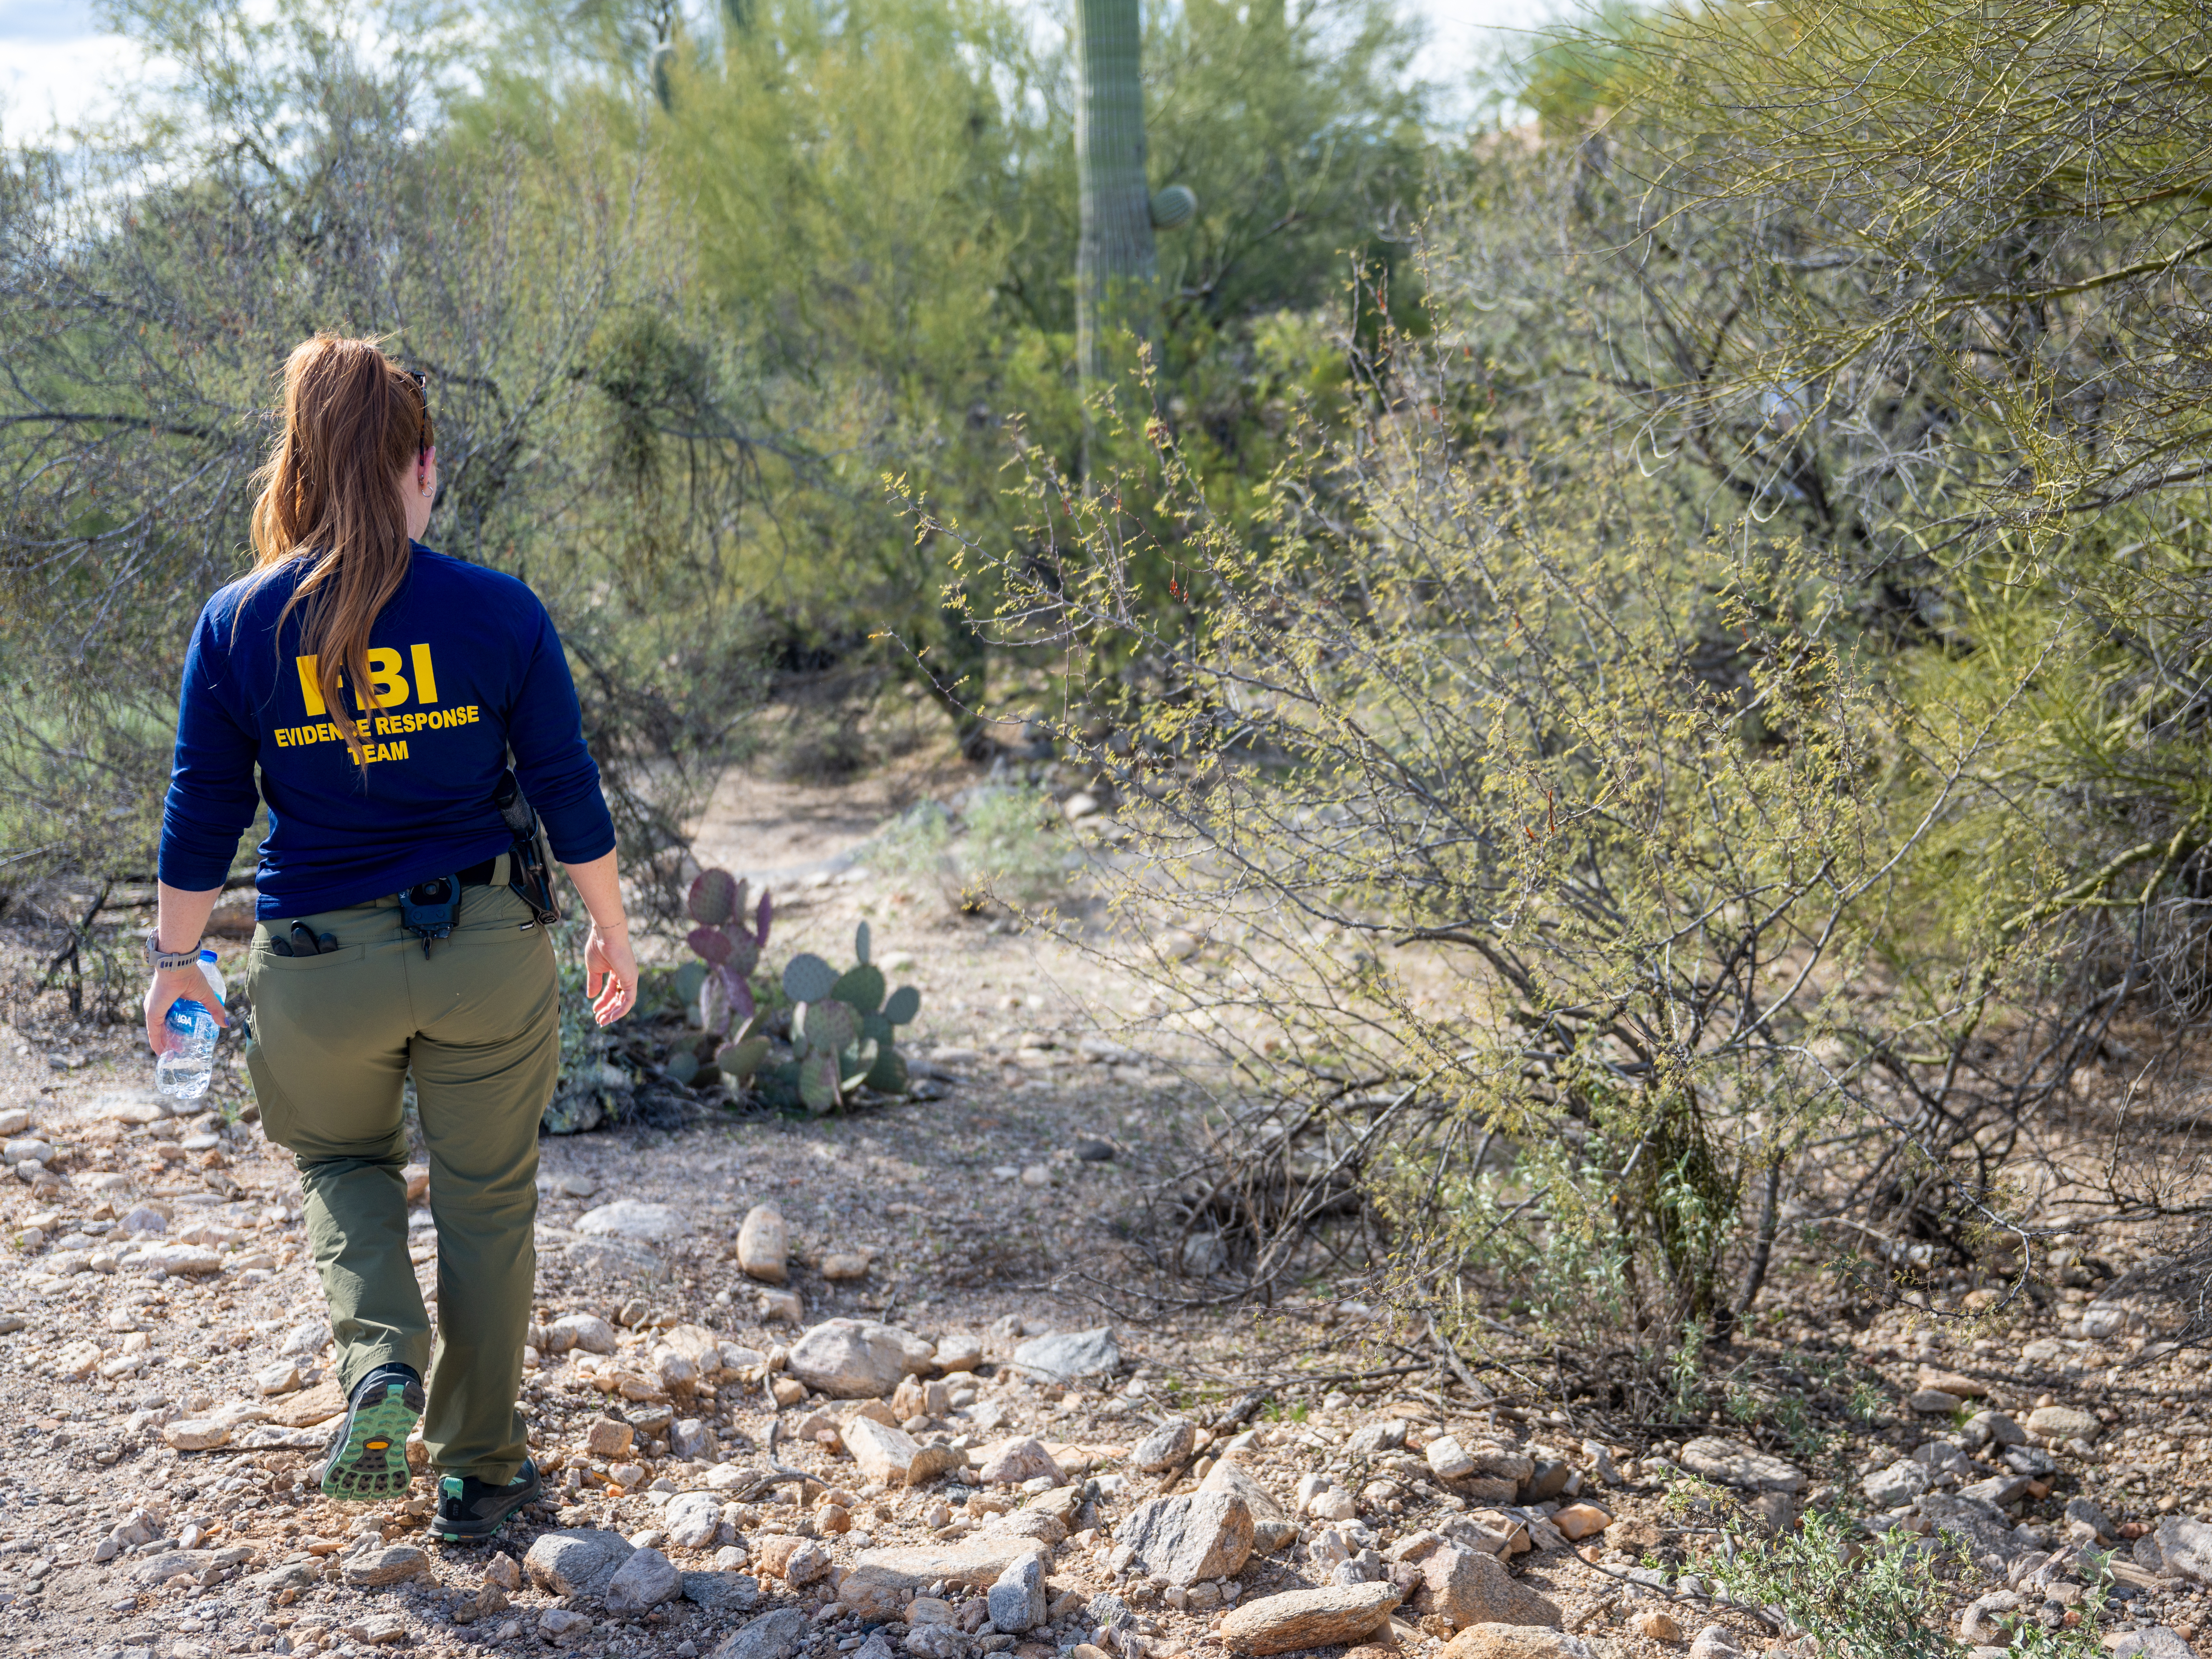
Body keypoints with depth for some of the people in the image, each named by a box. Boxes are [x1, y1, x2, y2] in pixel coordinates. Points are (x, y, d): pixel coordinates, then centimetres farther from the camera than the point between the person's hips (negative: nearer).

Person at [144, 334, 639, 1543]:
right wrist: (612, 935, 11)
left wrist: (173, 962, 12)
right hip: (486, 951, 0)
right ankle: (477, 1469, 24)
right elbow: (569, 797, -3)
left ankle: (379, 1359, 1)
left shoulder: (240, 624, -7)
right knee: (486, 1200, 14)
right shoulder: (498, 612, -9)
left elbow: (200, 818, -1)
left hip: (318, 966, 1)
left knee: (341, 1165, 26)